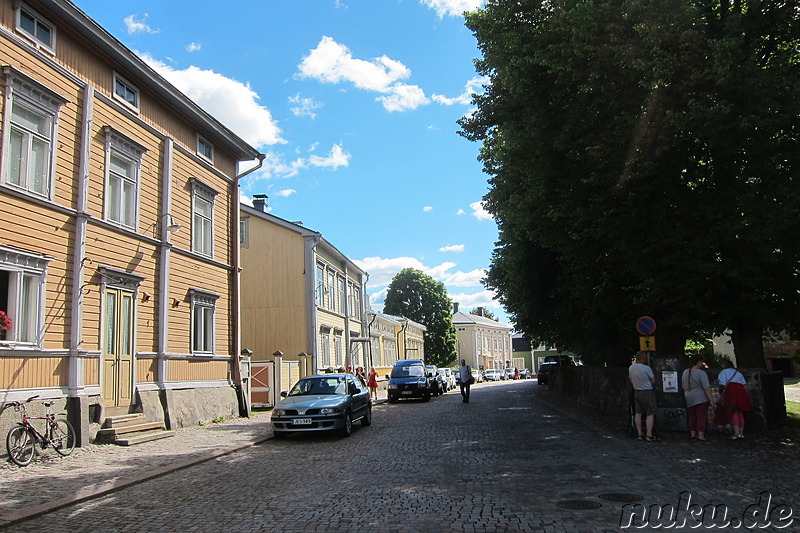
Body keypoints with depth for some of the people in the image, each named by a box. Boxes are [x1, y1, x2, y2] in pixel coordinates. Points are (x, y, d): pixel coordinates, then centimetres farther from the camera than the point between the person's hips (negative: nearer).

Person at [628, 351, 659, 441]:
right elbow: (653, 381, -7)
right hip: (647, 392, -6)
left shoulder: (631, 368, 1)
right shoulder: (647, 368, -18)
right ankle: (649, 435, -1)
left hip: (636, 392, 6)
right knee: (650, 414, 0)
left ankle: (640, 434, 16)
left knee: (638, 413, 12)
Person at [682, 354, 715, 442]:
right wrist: (711, 400, -16)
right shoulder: (701, 373, -13)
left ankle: (693, 435, 18)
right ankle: (701, 436, -2)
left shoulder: (685, 372, 9)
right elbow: (707, 388, -17)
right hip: (701, 398, -6)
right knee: (701, 417, -2)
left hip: (689, 399, 6)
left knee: (692, 417, 14)